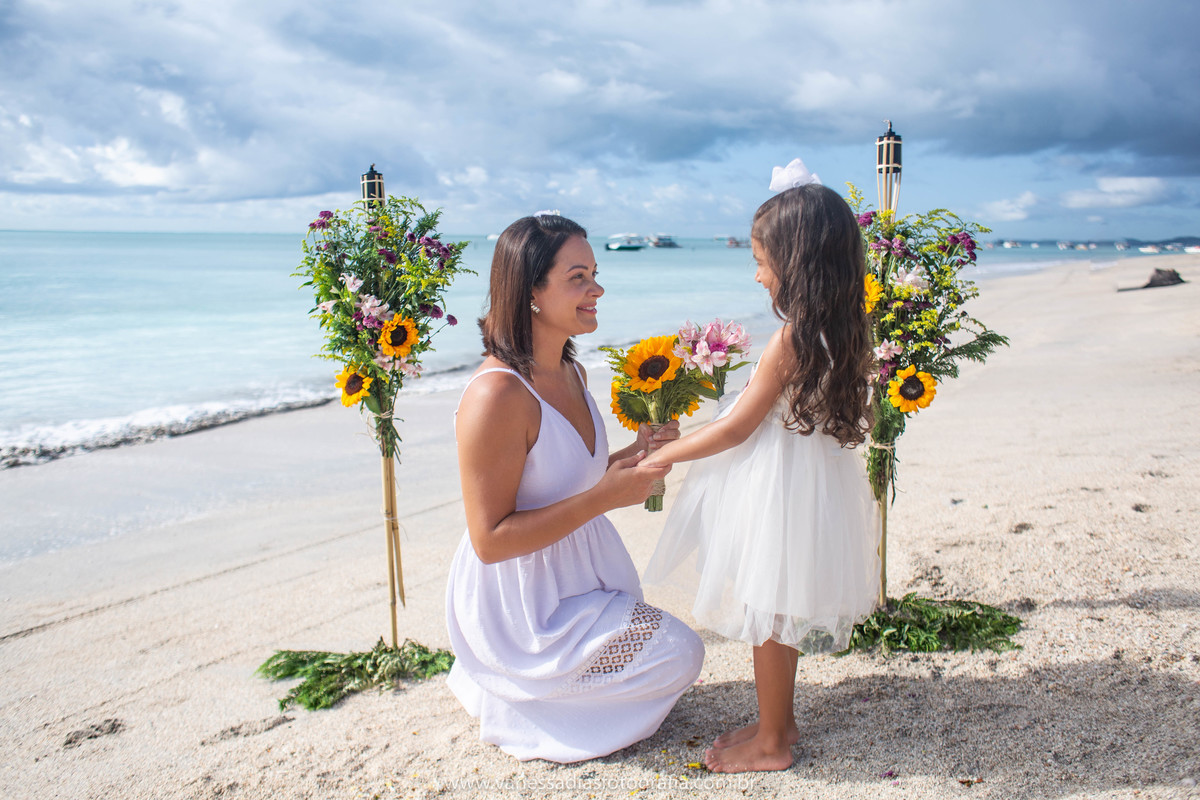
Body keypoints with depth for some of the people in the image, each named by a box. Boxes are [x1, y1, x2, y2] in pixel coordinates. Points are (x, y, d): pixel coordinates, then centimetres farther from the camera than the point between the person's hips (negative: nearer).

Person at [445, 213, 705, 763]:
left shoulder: (571, 373, 2)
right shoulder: (497, 394, -28)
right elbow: (490, 540, -27)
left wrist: (633, 454, -2)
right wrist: (604, 497, -28)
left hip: (581, 574, 9)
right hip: (520, 606, -9)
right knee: (679, 655, -9)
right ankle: (516, 706, 5)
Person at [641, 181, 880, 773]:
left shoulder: (789, 340, -22)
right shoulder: (842, 333, 2)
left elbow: (737, 429, -17)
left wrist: (666, 454, -6)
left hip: (780, 485, -9)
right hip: (816, 480, 9)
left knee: (768, 614, 6)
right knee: (779, 614, 20)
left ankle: (771, 743, 20)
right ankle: (778, 722, 34)